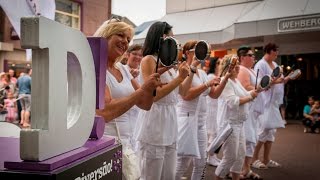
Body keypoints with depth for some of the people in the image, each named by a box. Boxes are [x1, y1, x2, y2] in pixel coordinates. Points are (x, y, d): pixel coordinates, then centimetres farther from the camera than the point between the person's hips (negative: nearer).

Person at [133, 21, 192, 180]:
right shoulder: (148, 60, -9)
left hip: (170, 119, 8)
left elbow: (182, 91, 20)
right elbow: (154, 95, -18)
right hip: (154, 120, -8)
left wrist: (191, 71, 12)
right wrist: (179, 78, -17)